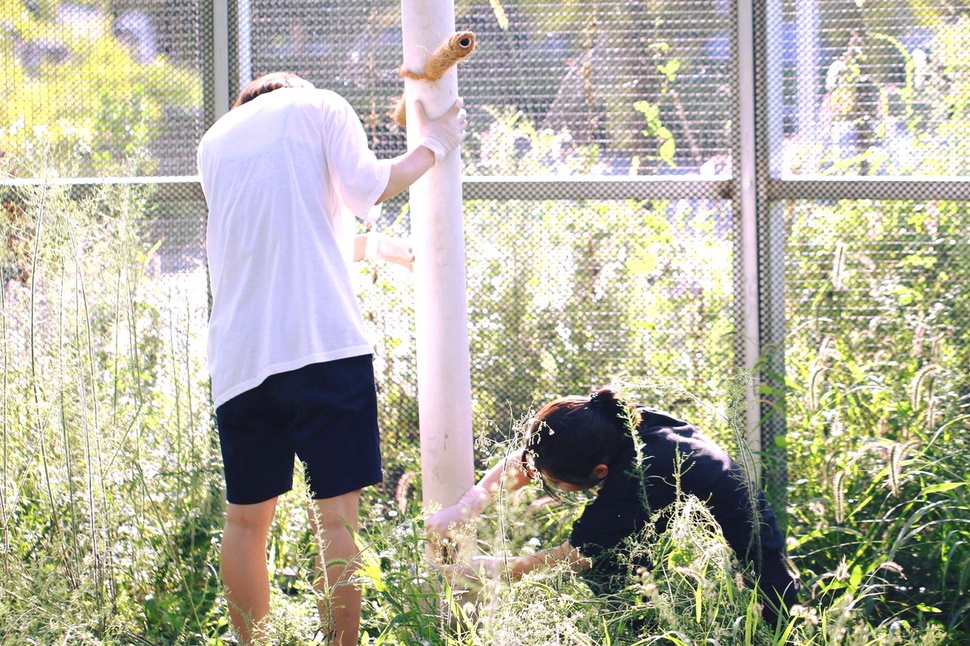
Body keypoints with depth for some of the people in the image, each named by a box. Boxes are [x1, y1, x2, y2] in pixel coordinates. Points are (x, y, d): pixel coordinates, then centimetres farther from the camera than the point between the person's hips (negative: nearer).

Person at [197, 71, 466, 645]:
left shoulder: (215, 141, 25)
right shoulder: (320, 107, 10)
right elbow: (364, 188, -5)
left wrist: (371, 245, 37)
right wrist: (431, 147, 10)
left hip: (239, 354, 5)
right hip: (325, 340, -5)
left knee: (246, 519, 11)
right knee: (338, 512, -5)